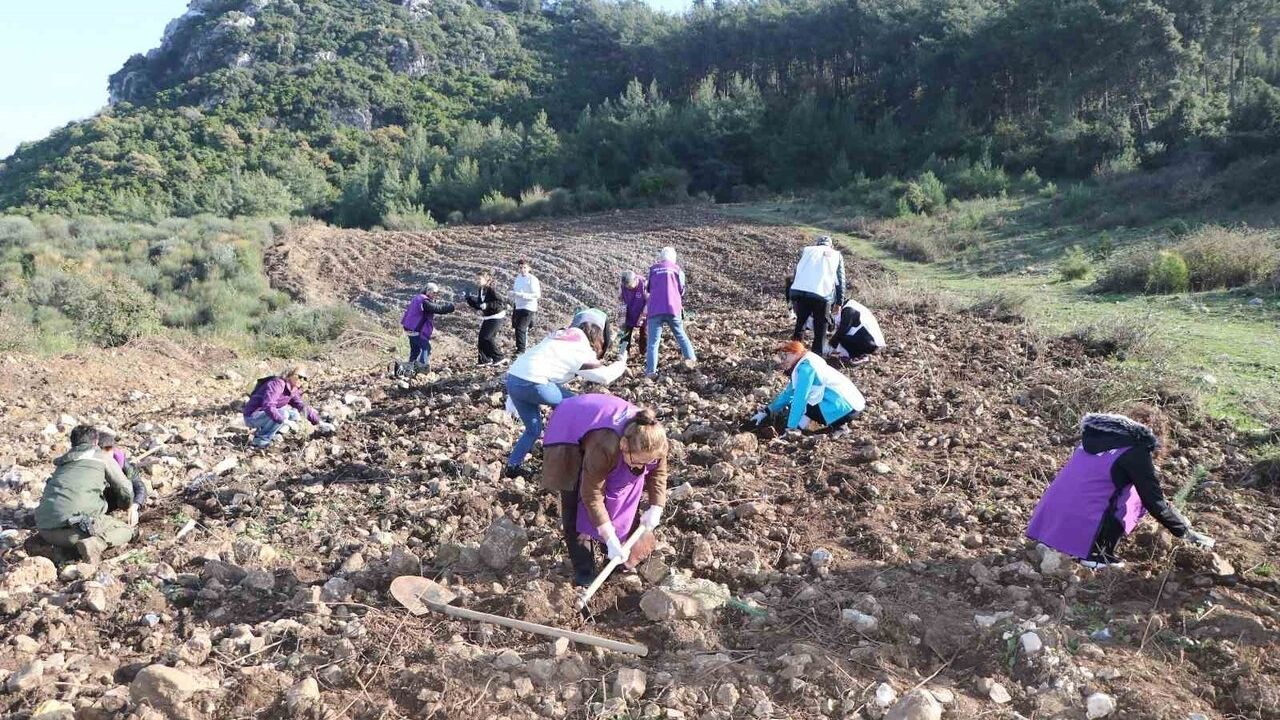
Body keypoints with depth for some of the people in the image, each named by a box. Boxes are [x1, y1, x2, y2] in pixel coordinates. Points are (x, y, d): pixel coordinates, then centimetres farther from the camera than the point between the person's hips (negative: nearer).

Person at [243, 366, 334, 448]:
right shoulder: (277, 384, -22)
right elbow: (268, 406, -34)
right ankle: (261, 440, -14)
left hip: (265, 414, 9)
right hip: (252, 416, -9)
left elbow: (304, 406, 6)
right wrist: (285, 421, -38)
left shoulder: (293, 391, 5)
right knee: (283, 413, -28)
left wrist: (320, 422, -4)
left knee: (294, 414, -1)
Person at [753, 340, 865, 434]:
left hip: (846, 407, -10)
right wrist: (766, 412, 11)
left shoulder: (805, 367, -18)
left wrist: (791, 428, -21)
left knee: (796, 407, -6)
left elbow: (800, 398, -23)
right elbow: (788, 393, 16)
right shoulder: (800, 365, 12)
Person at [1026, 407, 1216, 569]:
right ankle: (1098, 554, 6)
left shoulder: (1097, 435, 18)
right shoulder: (1136, 450, -3)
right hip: (1076, 532, -7)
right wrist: (1188, 533, 16)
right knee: (1137, 496, 10)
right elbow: (1155, 501, 0)